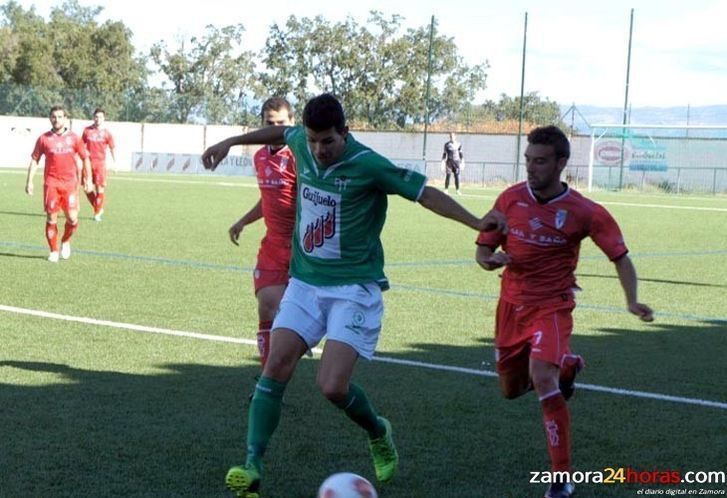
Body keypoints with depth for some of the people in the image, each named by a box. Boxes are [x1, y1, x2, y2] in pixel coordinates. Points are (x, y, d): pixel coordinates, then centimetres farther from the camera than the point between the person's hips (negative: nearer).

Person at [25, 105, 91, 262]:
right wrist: (29, 181, 1)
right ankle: (54, 251, 9)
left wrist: (88, 180, 7)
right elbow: (34, 160, 8)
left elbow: (85, 158, 11)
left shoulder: (73, 138, 4)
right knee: (51, 219, -3)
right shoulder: (44, 139, 3)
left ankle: (65, 241, 23)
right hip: (51, 183, 0)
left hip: (70, 183, 0)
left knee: (72, 218, -6)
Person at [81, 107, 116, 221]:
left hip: (100, 163, -2)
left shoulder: (107, 133, 1)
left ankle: (97, 213, 4)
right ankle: (98, 208, 21)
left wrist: (115, 163, 0)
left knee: (100, 188, -6)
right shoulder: (87, 130, 6)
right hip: (88, 162, 2)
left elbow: (112, 148, 5)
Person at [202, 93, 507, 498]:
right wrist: (230, 142, 33)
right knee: (276, 369, -10)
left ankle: (379, 433, 17)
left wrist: (476, 223, -22)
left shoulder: (369, 165, -16)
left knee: (333, 386, -15)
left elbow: (425, 192, -13)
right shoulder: (302, 144, 1)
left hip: (354, 288, -5)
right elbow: (281, 133, 25)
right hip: (305, 282, 5)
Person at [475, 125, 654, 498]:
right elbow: (483, 249, 2)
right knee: (511, 390, 16)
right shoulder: (511, 199, -5)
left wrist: (632, 301, -20)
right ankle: (566, 366, 48)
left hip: (552, 306, -5)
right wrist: (489, 259, -23)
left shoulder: (583, 212, -12)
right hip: (511, 304, 5)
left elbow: (620, 256, -5)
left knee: (542, 380, -27)